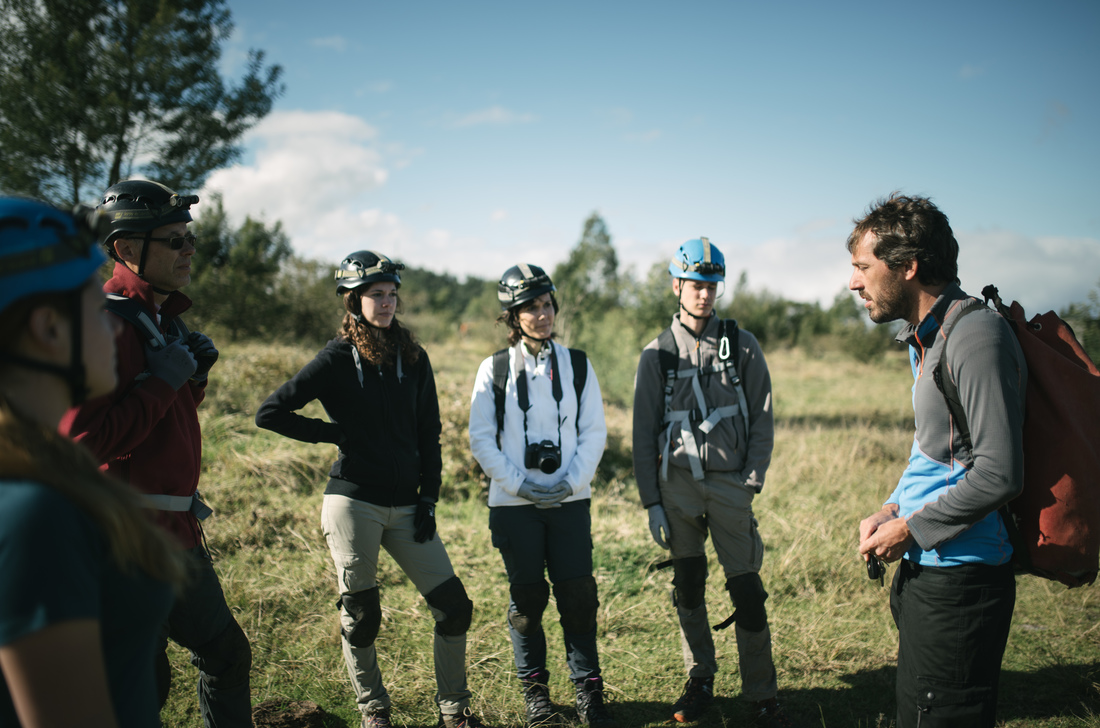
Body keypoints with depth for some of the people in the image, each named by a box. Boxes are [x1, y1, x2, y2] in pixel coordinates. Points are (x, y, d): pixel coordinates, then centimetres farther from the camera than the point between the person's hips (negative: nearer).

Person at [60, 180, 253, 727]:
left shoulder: (162, 317, 12)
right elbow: (81, 440, -26)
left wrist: (194, 377, 4)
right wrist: (163, 382, -21)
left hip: (178, 530, 9)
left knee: (225, 651, 19)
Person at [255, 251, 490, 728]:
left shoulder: (413, 359, 8)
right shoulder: (336, 360, -4)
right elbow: (270, 413, -4)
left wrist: (429, 496, 5)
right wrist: (333, 432, -5)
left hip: (406, 507, 4)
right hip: (352, 503, -4)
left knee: (454, 607, 1)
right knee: (361, 618, 5)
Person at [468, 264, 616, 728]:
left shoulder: (577, 364, 6)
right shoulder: (494, 369, 1)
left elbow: (594, 431, 5)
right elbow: (481, 438, 0)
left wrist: (571, 482, -8)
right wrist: (519, 484, -9)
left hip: (570, 499, 1)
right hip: (513, 502, -1)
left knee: (578, 594, -1)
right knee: (528, 597, 6)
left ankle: (588, 690, 14)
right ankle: (534, 690, 22)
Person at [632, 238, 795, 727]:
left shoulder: (742, 346, 4)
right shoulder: (657, 354, 4)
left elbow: (762, 419, 5)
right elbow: (643, 434, 5)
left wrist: (753, 480, -5)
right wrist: (651, 502, 0)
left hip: (729, 482, -1)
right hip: (676, 484, 1)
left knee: (747, 590, -3)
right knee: (687, 588, 8)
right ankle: (700, 682, 24)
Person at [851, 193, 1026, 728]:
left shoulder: (976, 334, -19)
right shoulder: (926, 337, 14)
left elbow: (1000, 474, -24)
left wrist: (911, 529, -14)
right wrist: (890, 512, 7)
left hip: (959, 581, -10)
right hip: (925, 573, 10)